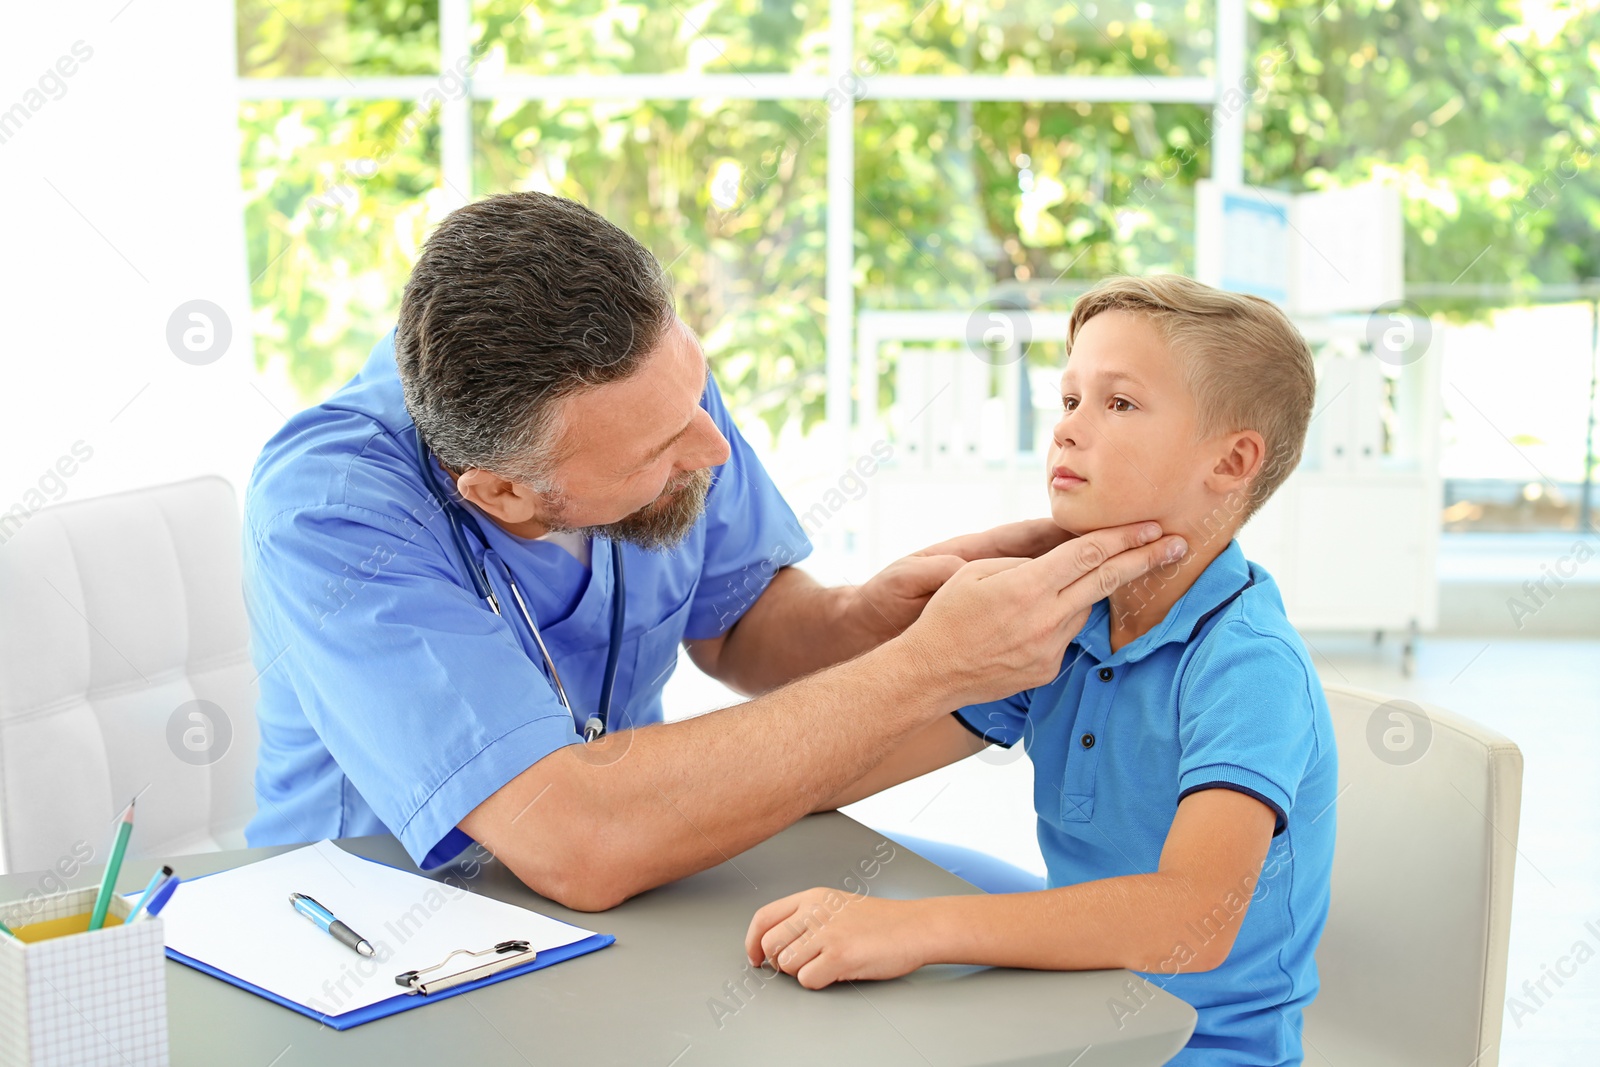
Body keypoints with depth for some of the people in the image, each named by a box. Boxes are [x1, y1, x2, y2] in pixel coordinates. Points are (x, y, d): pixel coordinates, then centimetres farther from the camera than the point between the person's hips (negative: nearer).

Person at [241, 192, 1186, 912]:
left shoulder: (650, 380, -12)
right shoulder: (328, 514, -30)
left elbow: (738, 623, 4)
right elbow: (576, 845, -39)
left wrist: (866, 620, -19)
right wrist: (927, 668, -35)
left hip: (623, 908, 4)